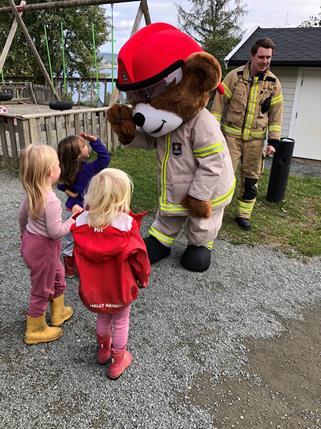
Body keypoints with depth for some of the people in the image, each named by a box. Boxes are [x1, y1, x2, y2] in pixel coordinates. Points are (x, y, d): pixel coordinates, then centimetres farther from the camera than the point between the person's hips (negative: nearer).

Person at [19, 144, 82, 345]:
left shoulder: (32, 192, -3)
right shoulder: (52, 200, -30)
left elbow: (22, 215, 11)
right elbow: (56, 232, -27)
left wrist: (25, 233, 28)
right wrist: (74, 218, -16)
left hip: (30, 240, 9)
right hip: (43, 247, -9)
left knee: (58, 274, 27)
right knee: (42, 289, 11)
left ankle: (58, 313, 46)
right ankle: (35, 330, 31)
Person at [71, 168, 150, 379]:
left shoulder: (82, 221, -14)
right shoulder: (126, 224, -27)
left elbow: (80, 256, -1)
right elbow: (138, 256, -16)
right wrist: (144, 277, 4)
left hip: (94, 286, 4)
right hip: (120, 286, -4)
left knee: (103, 317, 29)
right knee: (120, 323, 19)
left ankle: (103, 350, 52)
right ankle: (118, 361, 38)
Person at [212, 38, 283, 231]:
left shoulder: (274, 83, 4)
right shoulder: (234, 76, -3)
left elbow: (276, 115, 6)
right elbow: (219, 104, -1)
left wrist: (273, 141, 0)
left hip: (255, 139, 3)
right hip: (231, 135, -2)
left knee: (251, 179, 7)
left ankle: (243, 215, 22)